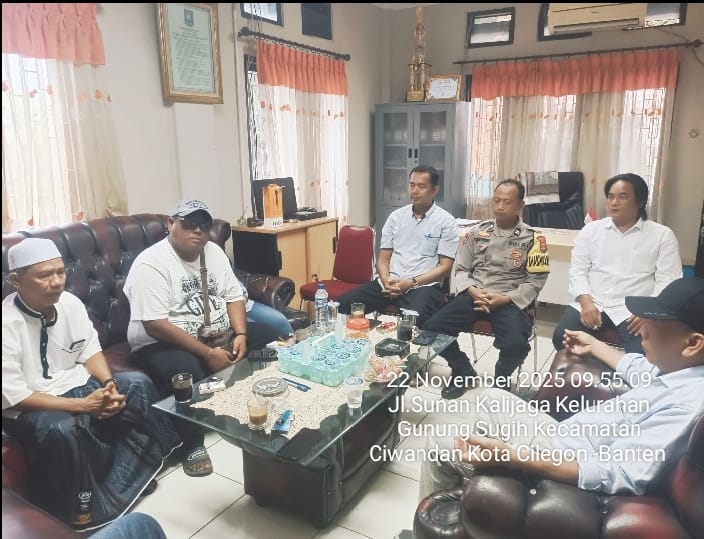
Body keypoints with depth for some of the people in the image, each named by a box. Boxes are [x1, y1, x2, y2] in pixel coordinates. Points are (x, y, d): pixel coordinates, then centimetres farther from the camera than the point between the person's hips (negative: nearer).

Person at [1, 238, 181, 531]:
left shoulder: (69, 302, -7)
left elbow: (90, 350, 3)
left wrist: (109, 384, -16)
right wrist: (81, 405, -27)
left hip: (75, 384, 6)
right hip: (28, 407, -6)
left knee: (137, 383, -9)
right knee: (62, 429, -35)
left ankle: (130, 473, 2)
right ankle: (85, 507, -11)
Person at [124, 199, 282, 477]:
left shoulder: (214, 252, 4)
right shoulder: (151, 263, -18)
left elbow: (234, 296, 6)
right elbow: (155, 325, -25)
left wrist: (240, 335, -13)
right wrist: (208, 353, -28)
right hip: (162, 344, -7)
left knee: (270, 337, -6)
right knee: (186, 370, -38)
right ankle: (192, 445, -14)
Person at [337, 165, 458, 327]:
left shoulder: (446, 221, 2)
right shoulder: (396, 216, 13)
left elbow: (445, 267, -3)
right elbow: (383, 258, 13)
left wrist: (411, 282, -15)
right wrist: (386, 281, -9)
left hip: (424, 285, -4)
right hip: (390, 282, 4)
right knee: (343, 304, -16)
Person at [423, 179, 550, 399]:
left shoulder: (533, 238, 1)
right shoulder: (477, 232, 8)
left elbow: (535, 280, -2)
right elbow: (461, 269, 10)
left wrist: (505, 299, -16)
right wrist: (473, 291, -11)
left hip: (509, 300, -2)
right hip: (474, 295, 3)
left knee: (516, 344, -32)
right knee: (433, 327, -19)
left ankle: (501, 380, 9)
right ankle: (464, 373, 11)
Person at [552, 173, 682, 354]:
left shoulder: (662, 235, 6)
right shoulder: (591, 229, 11)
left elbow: (667, 281, 0)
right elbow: (578, 271, 6)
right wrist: (586, 303, -11)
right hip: (592, 304, 2)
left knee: (642, 356, -28)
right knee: (562, 338, -22)